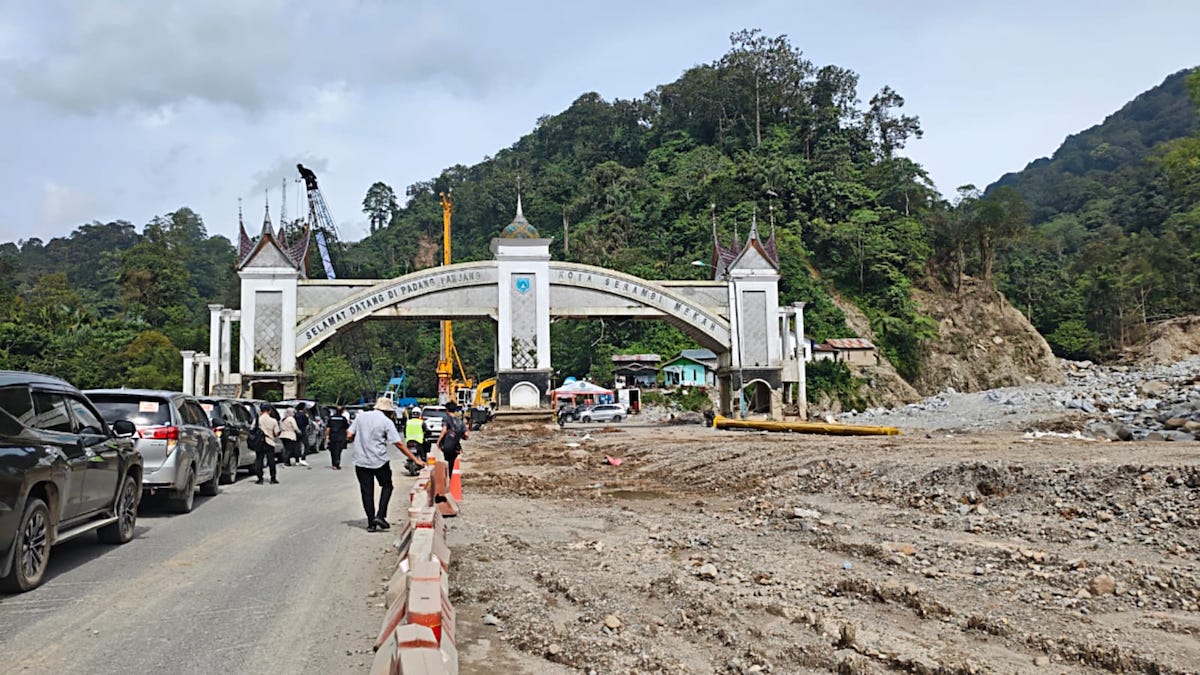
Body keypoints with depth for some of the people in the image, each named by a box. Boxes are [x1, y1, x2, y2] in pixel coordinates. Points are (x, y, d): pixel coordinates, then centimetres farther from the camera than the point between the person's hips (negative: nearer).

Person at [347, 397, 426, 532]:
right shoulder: (387, 422, -7)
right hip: (379, 461, -3)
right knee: (387, 486, 16)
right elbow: (399, 444, -10)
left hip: (361, 461, 3)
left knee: (367, 491, 9)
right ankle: (380, 515, 3)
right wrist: (415, 459, -5)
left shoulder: (361, 416, 5)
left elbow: (349, 436, 2)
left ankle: (371, 523, 9)